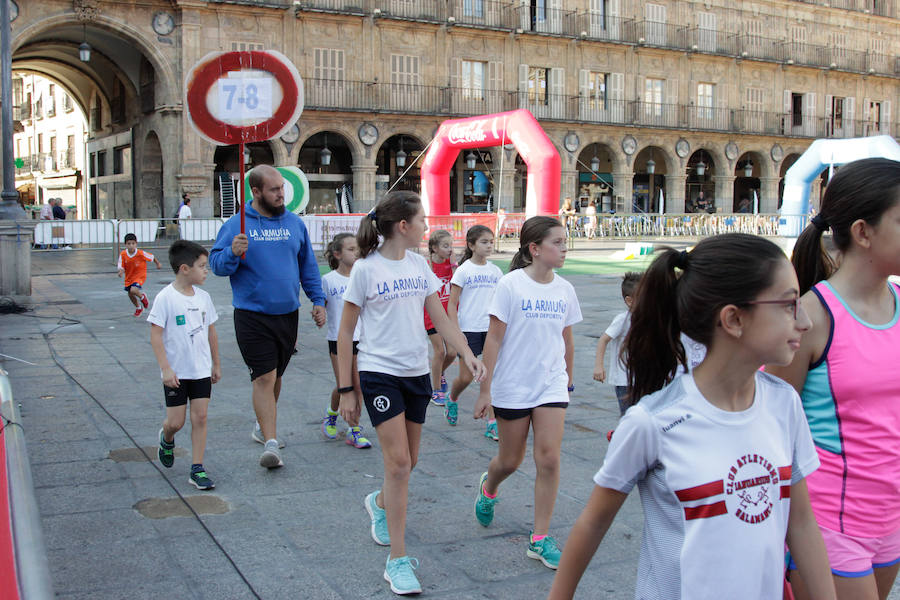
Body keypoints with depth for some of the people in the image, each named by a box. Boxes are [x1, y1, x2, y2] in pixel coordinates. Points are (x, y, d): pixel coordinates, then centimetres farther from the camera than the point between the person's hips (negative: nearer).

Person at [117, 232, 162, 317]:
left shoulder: (141, 253, -24)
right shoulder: (123, 254, -16)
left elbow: (152, 257, -8)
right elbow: (120, 266, -10)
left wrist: (158, 264, 8)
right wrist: (121, 271, -34)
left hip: (140, 276, -5)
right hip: (129, 277, 5)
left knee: (133, 290, -28)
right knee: (130, 295, 17)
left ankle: (142, 297, 8)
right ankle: (138, 308, 47)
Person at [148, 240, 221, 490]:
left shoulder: (203, 297, 4)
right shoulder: (165, 298, -12)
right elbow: (156, 334, -13)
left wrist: (216, 364, 18)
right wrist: (165, 368, -17)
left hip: (202, 371, 4)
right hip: (176, 373, -4)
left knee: (200, 417, 1)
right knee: (176, 422, 3)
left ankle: (197, 470, 8)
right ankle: (167, 439, 39)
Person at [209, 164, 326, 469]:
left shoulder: (295, 223, 8)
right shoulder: (237, 225, -3)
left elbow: (308, 266, 15)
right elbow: (216, 264, -4)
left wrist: (318, 300, 8)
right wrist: (233, 253, -25)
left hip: (288, 314, 4)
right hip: (252, 316, -4)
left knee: (275, 376, 16)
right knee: (264, 378, -10)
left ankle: (263, 426, 36)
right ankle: (271, 444, -10)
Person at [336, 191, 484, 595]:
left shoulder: (419, 265, 7)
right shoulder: (365, 269, -9)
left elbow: (440, 319, 8)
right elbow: (345, 333, -5)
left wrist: (467, 353, -8)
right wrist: (346, 390, -7)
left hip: (416, 373, 6)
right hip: (379, 374, -6)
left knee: (407, 461, 14)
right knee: (398, 463, -11)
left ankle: (380, 504, 47)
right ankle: (397, 561, -3)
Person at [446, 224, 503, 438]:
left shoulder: (495, 271, 7)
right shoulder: (464, 270, -6)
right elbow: (452, 304, -6)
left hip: (491, 329, 4)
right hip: (469, 330, -4)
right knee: (465, 377, 2)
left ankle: (492, 423, 4)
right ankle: (453, 400, 34)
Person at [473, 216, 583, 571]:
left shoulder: (565, 289, 3)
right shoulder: (511, 285, -10)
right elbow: (494, 339, -10)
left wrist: (568, 380, 19)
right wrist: (485, 389, -11)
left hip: (551, 385, 3)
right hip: (512, 386, -3)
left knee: (549, 458, -6)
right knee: (510, 461, 10)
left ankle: (540, 540, 6)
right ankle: (488, 488, 46)